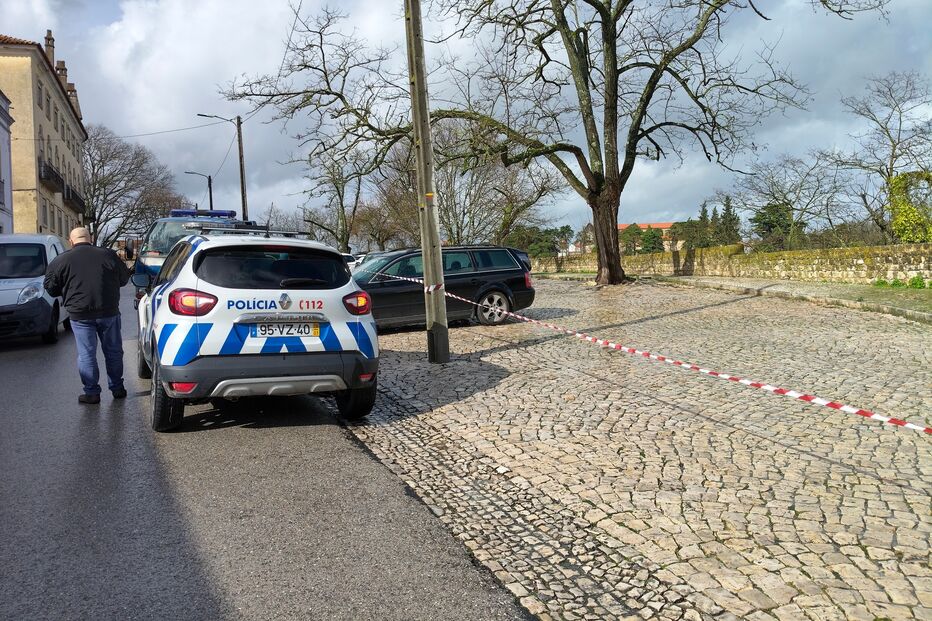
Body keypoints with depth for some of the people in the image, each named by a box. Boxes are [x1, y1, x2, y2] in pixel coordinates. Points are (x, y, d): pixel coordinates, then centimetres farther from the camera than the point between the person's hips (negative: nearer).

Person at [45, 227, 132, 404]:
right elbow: (124, 278, 10)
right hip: (108, 312, 2)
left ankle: (92, 393, 10)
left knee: (86, 355, 6)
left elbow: (51, 288, 2)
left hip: (80, 315, -1)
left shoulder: (61, 260, -4)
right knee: (113, 351, 14)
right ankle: (117, 388, 22)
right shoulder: (108, 255, -1)